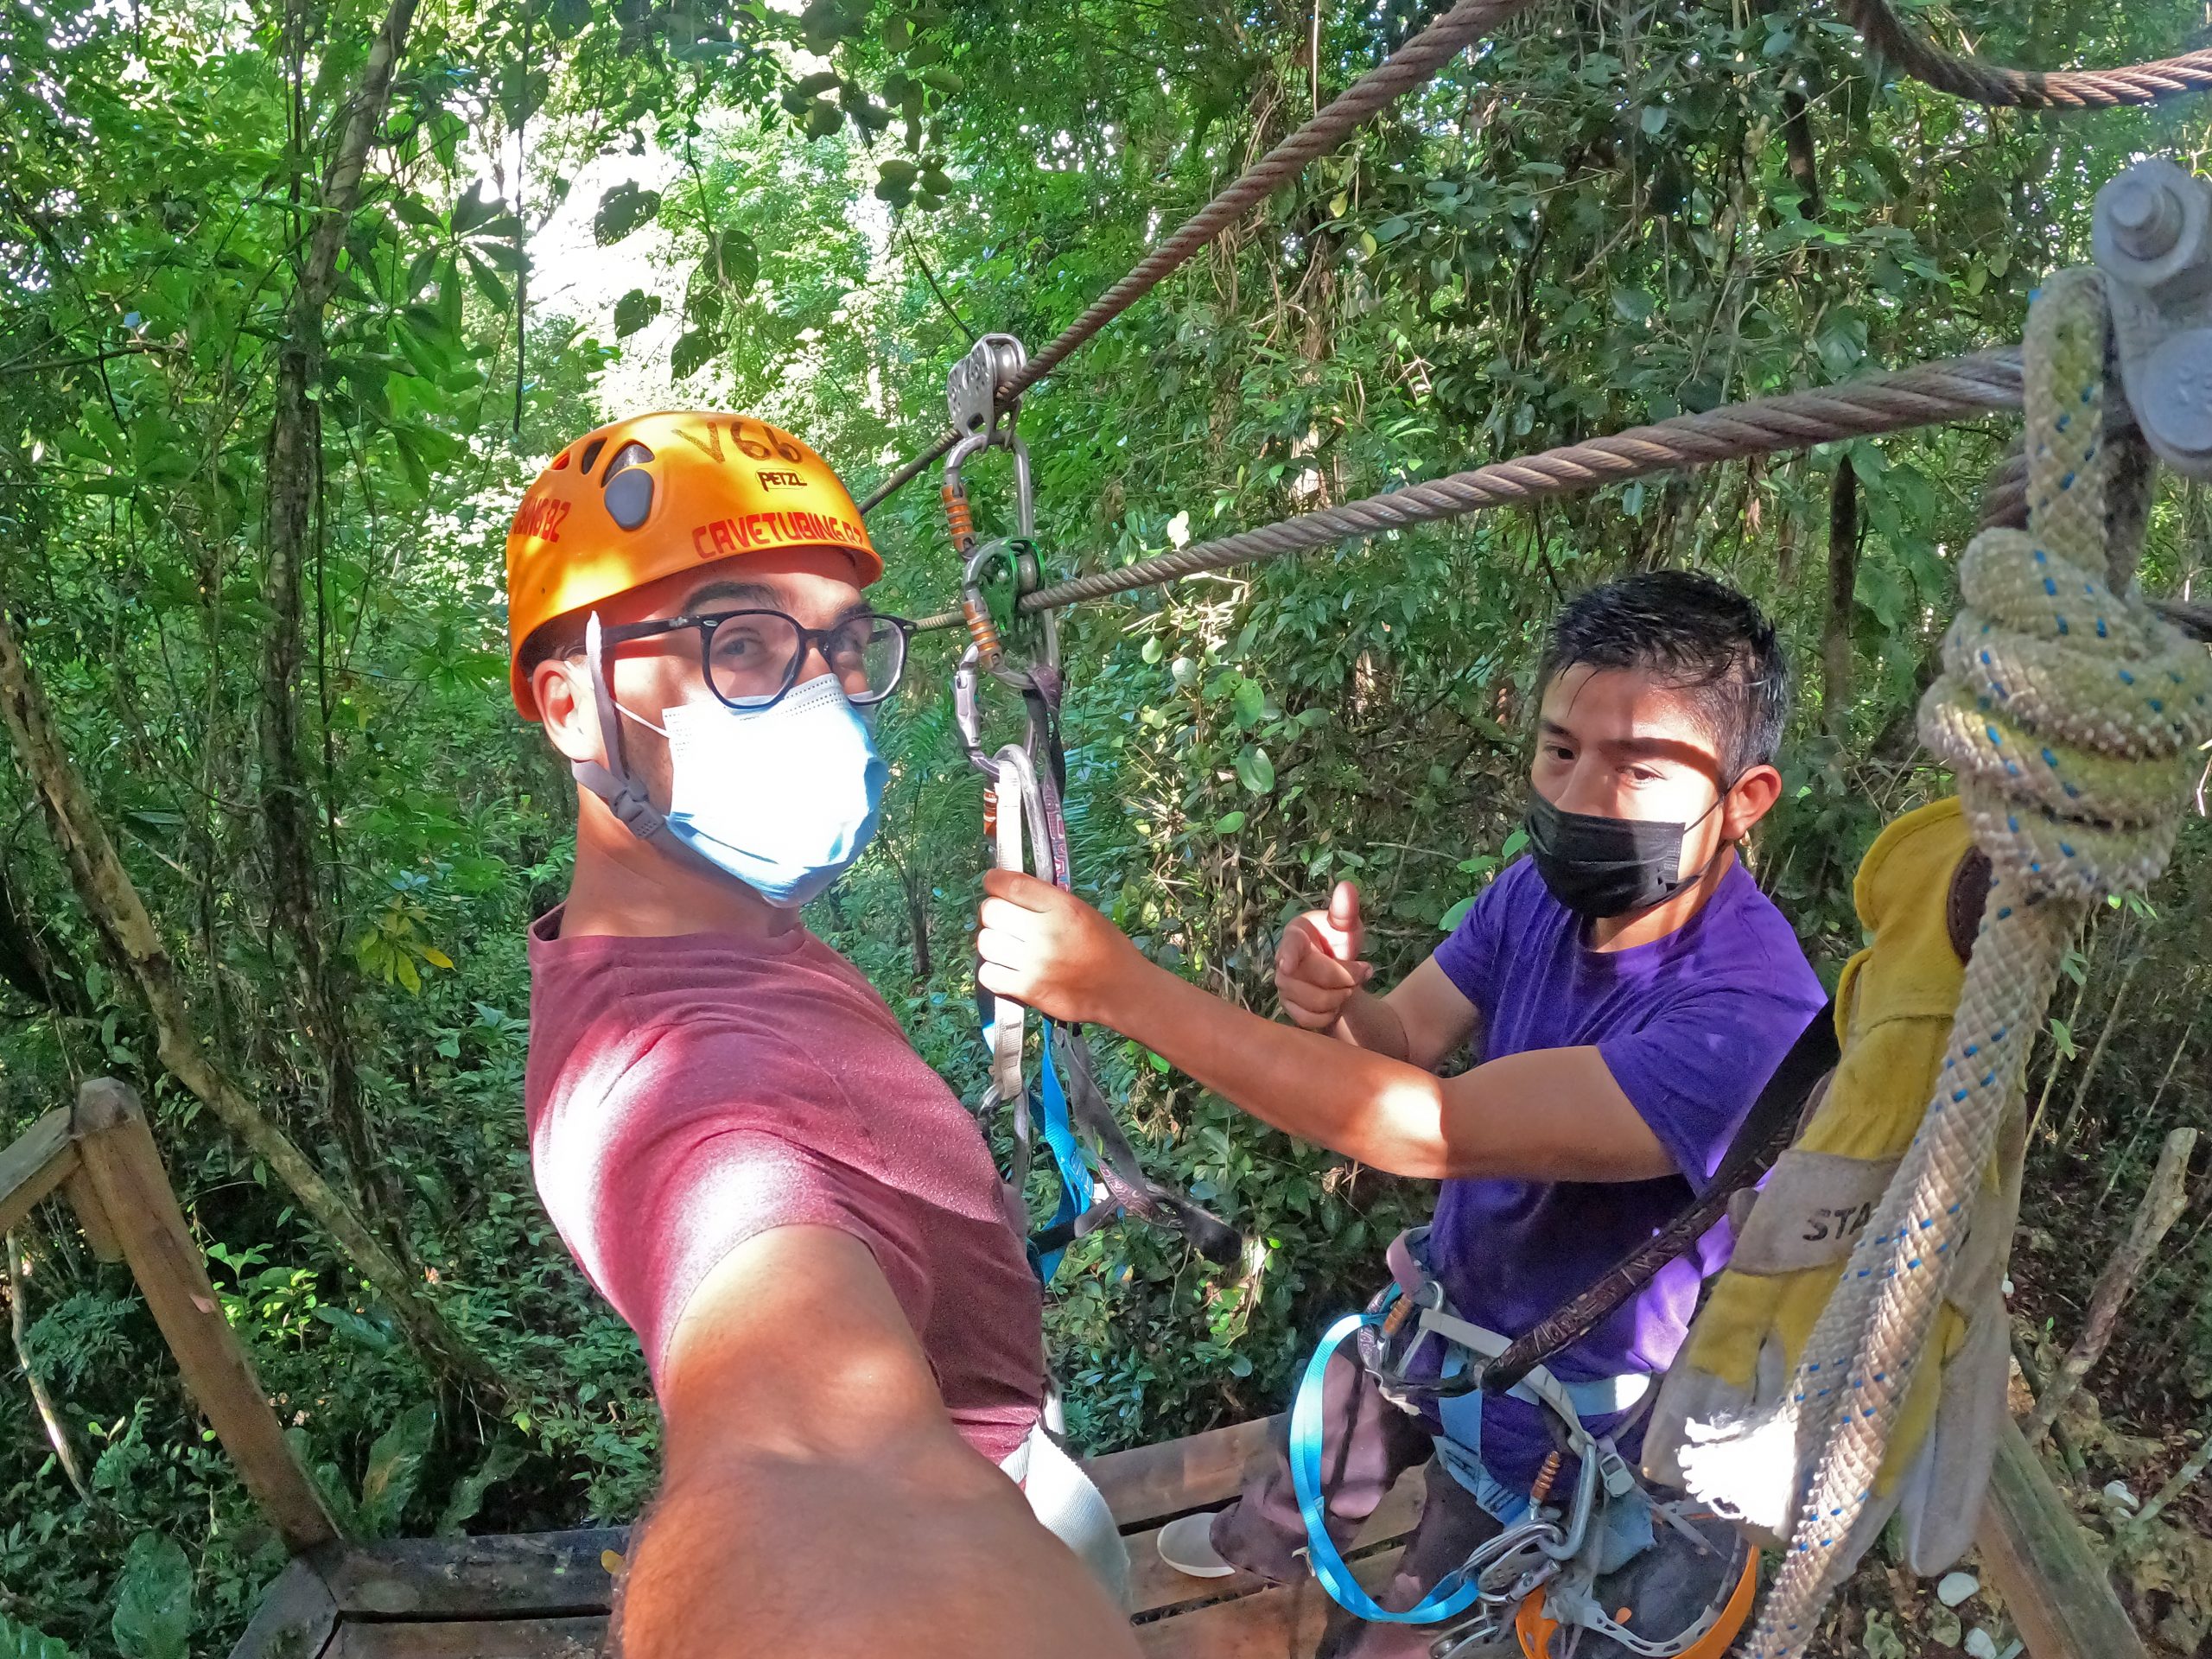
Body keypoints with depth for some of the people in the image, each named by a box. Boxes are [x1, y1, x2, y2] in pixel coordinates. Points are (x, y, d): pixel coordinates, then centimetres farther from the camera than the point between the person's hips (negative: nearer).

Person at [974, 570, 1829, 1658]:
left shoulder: (1751, 1018, -40)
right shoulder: (1549, 888, -18)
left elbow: (1436, 1130, -43)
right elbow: (1403, 1040, -7)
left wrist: (1118, 985, -45)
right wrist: (1326, 1009, -33)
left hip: (1555, 1405, -6)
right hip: (1443, 1293, 6)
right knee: (1322, 1450, 34)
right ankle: (1256, 1549, 66)